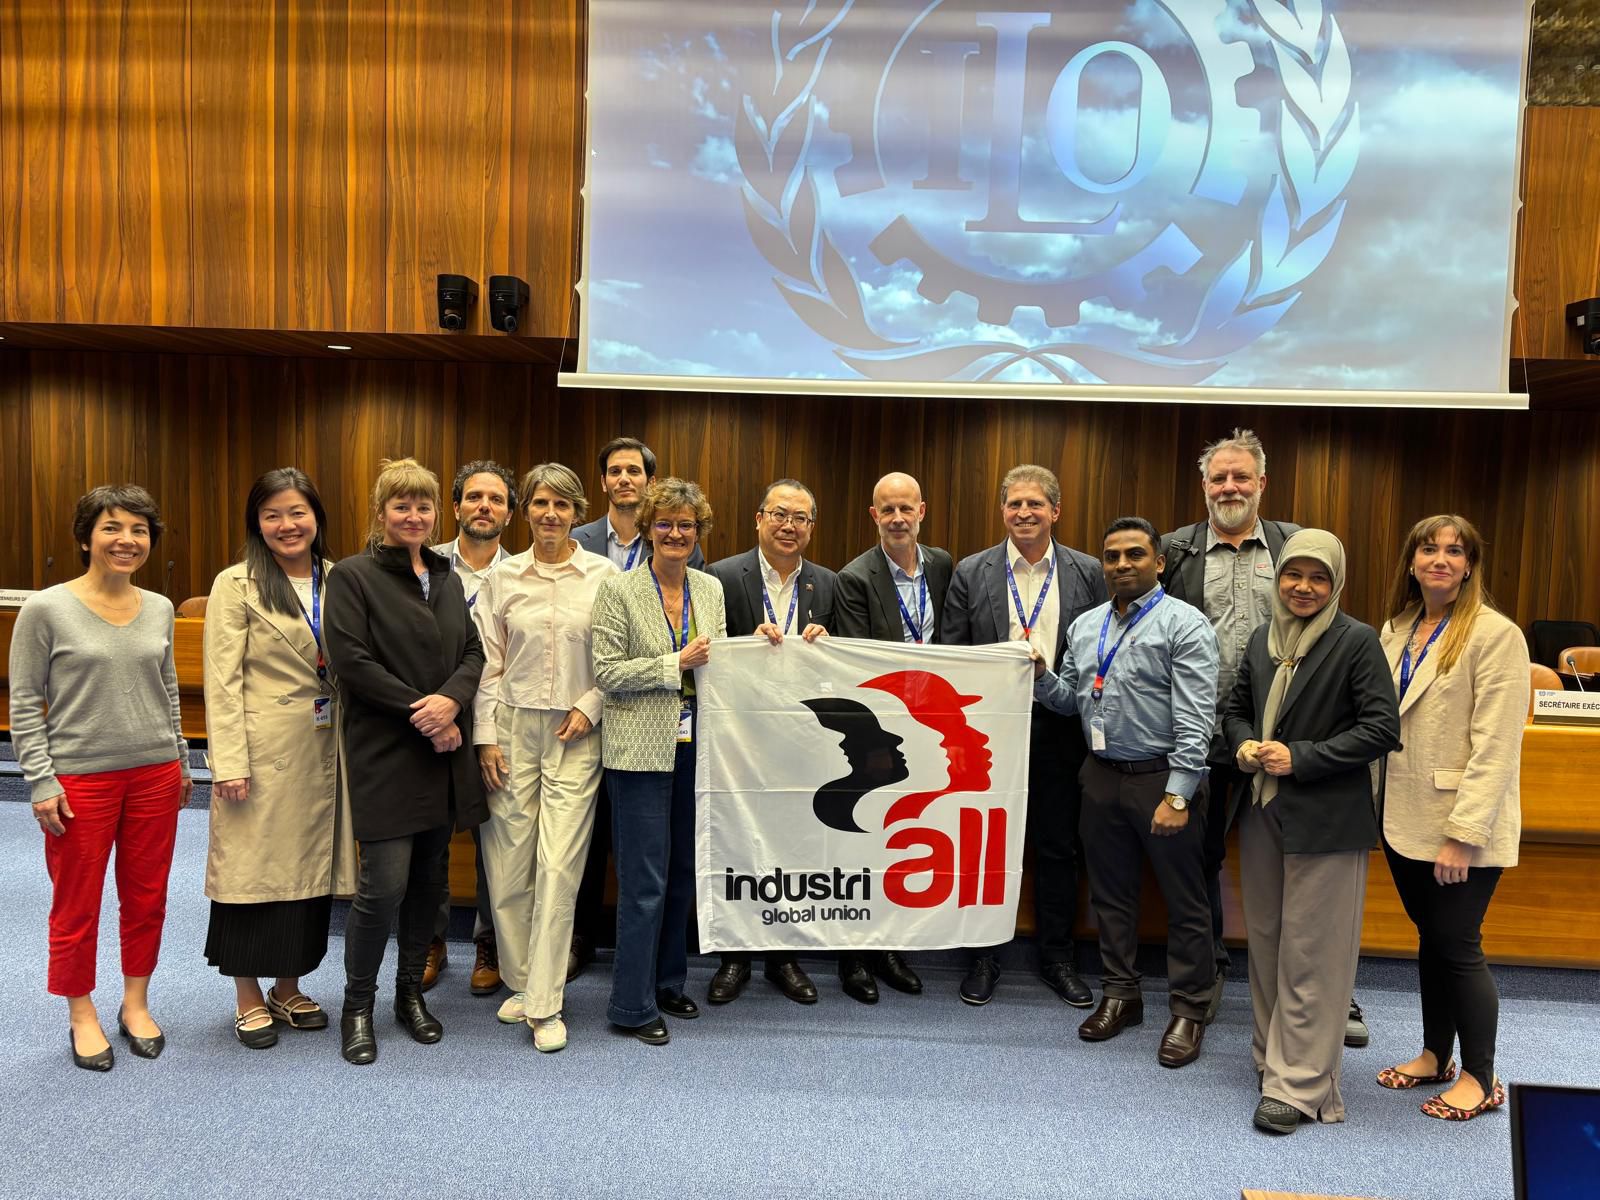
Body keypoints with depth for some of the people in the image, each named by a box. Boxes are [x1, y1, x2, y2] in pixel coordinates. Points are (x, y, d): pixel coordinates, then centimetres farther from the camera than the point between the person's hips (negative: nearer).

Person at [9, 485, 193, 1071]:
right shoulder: (46, 609, -7)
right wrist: (42, 781, -10)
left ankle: (136, 1003, 30)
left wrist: (181, 759, 16)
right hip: (79, 780, -3)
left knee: (147, 898, 11)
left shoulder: (159, 609, 4)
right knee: (76, 906, 8)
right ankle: (82, 1016, 27)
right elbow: (24, 704, -5)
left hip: (155, 776, 4)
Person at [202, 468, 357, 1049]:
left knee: (310, 865, 11)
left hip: (324, 749, 4)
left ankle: (288, 989, 27)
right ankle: (248, 999, 20)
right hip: (263, 747, -4)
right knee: (254, 866, 4)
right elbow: (223, 680, -8)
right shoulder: (237, 585, -5)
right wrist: (230, 761, -13)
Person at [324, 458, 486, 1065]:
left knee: (431, 879, 12)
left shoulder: (447, 577, 15)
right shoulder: (352, 575, -4)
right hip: (384, 757, -6)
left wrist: (451, 700, -12)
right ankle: (358, 1006, 15)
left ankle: (411, 992, 29)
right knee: (384, 885, -6)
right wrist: (422, 713, -15)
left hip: (443, 754, 6)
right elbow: (351, 661, -13)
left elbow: (473, 651, 9)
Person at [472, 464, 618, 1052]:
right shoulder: (502, 577, 4)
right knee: (509, 865, 5)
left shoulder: (605, 575, -1)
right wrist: (486, 737, 2)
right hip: (513, 727, 2)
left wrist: (589, 707, -8)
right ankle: (521, 981, 25)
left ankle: (544, 1004, 7)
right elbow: (488, 662, 6)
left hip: (576, 733, -2)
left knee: (558, 867, -4)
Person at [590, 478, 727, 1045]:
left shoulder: (711, 589, 10)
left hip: (694, 745, 6)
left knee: (683, 872, 14)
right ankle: (633, 1005, 13)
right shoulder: (618, 589, -6)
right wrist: (677, 664, -15)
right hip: (641, 748, -5)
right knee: (645, 880, -1)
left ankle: (668, 984, 31)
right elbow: (606, 672, -11)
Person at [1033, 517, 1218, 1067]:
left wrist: (1177, 795, -21)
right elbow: (1070, 699, 15)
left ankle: (1188, 1008, 22)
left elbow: (1194, 719, -17)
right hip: (1102, 775, 6)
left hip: (1163, 777, -6)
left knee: (1184, 899, 6)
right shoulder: (1084, 626, 9)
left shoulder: (1184, 625, -11)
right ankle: (1120, 994, 32)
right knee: (1110, 893, 16)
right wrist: (1043, 676, -6)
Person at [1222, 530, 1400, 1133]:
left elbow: (1382, 728, -12)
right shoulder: (1262, 639, 9)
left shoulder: (1357, 641, -8)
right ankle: (1273, 1056, 32)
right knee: (1265, 941, 15)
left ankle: (1299, 1085, 11)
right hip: (1263, 811, 6)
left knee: (1310, 953, 0)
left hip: (1326, 818, -6)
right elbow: (1236, 708, 18)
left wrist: (1300, 757, -16)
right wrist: (1244, 745, -3)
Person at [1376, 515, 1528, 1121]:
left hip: (1462, 828, -6)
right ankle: (1435, 1055, 32)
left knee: (1458, 945, 3)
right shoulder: (1396, 631, 8)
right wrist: (1379, 805, 6)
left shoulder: (1495, 635, -12)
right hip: (1405, 820, 6)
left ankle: (1481, 1078, 21)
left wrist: (1463, 834, -18)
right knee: (1430, 939, 17)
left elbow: (1495, 746, -16)